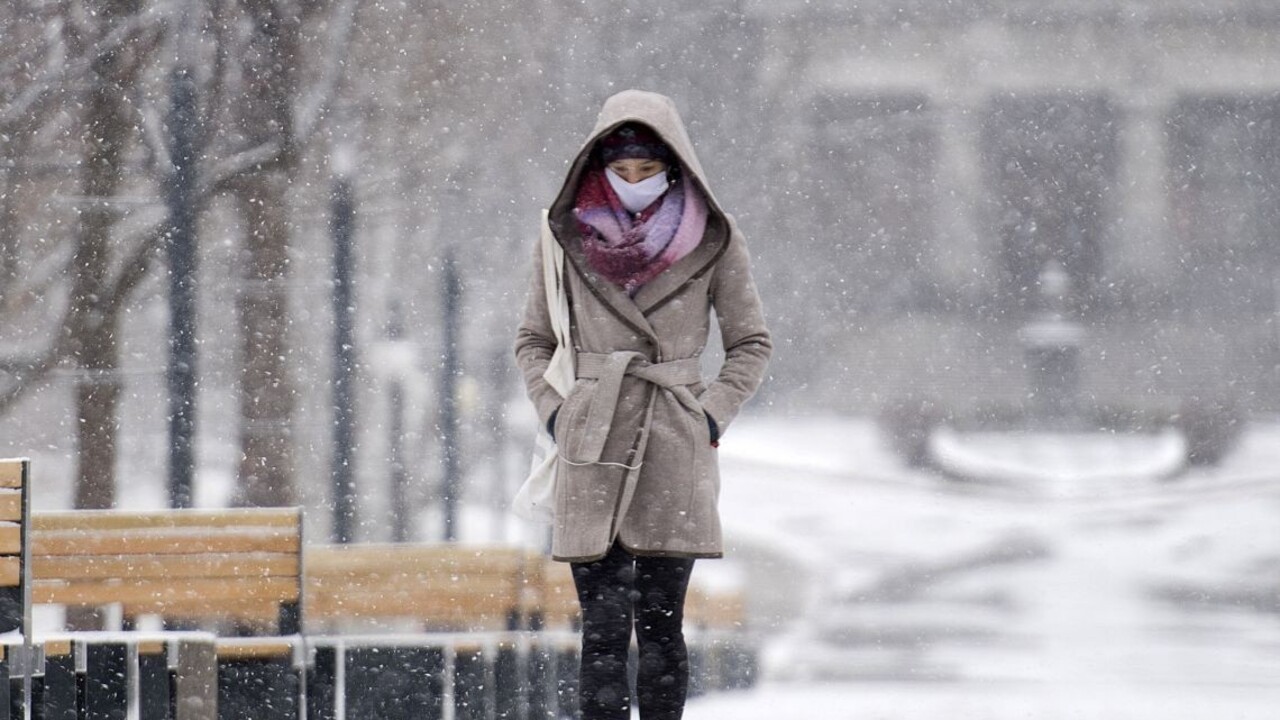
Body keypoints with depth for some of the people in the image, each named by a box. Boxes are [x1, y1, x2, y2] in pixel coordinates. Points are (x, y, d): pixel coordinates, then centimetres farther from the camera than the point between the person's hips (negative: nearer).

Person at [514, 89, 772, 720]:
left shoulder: (711, 241, 3)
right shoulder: (569, 235, 6)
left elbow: (751, 344, 12)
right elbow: (532, 340, 17)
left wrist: (711, 415, 0)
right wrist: (554, 413, 3)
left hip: (675, 454, 0)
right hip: (591, 454, 1)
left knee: (660, 621, -1)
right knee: (603, 626, -5)